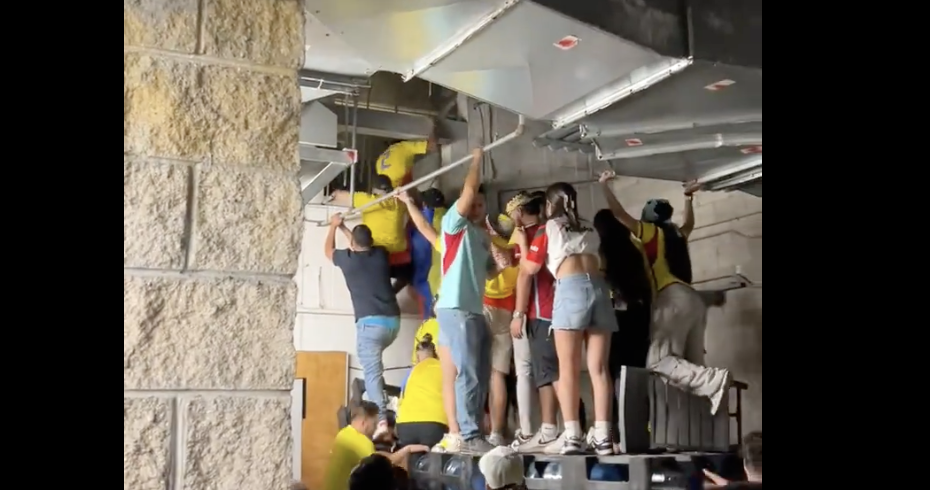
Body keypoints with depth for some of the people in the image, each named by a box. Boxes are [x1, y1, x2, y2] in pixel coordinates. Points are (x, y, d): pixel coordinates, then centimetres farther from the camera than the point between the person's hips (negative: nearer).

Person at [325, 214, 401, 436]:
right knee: (373, 365, 28)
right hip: (393, 321, 5)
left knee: (372, 372, -9)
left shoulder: (347, 258, 4)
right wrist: (345, 228, 49)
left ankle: (381, 421, -21)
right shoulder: (381, 254, 14)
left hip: (370, 322, -5)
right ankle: (382, 403, 21)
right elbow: (365, 245, 39)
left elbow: (329, 250, 29)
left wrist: (334, 226, 43)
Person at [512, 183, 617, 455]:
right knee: (598, 369, 3)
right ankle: (603, 437, -1)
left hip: (571, 289, -4)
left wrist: (522, 244, 30)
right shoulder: (590, 232, 25)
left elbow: (530, 268, 14)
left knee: (569, 369, -2)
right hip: (599, 288, 4)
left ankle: (573, 436, -8)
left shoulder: (548, 229, 12)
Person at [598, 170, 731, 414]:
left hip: (673, 298, -8)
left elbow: (619, 213, 5)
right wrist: (688, 197, 58)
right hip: (693, 299, 8)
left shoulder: (652, 232, 6)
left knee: (658, 361, -20)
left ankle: (714, 380, -35)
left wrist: (604, 185, 16)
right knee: (693, 363, 3)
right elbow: (689, 224, 48)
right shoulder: (678, 235, 24)